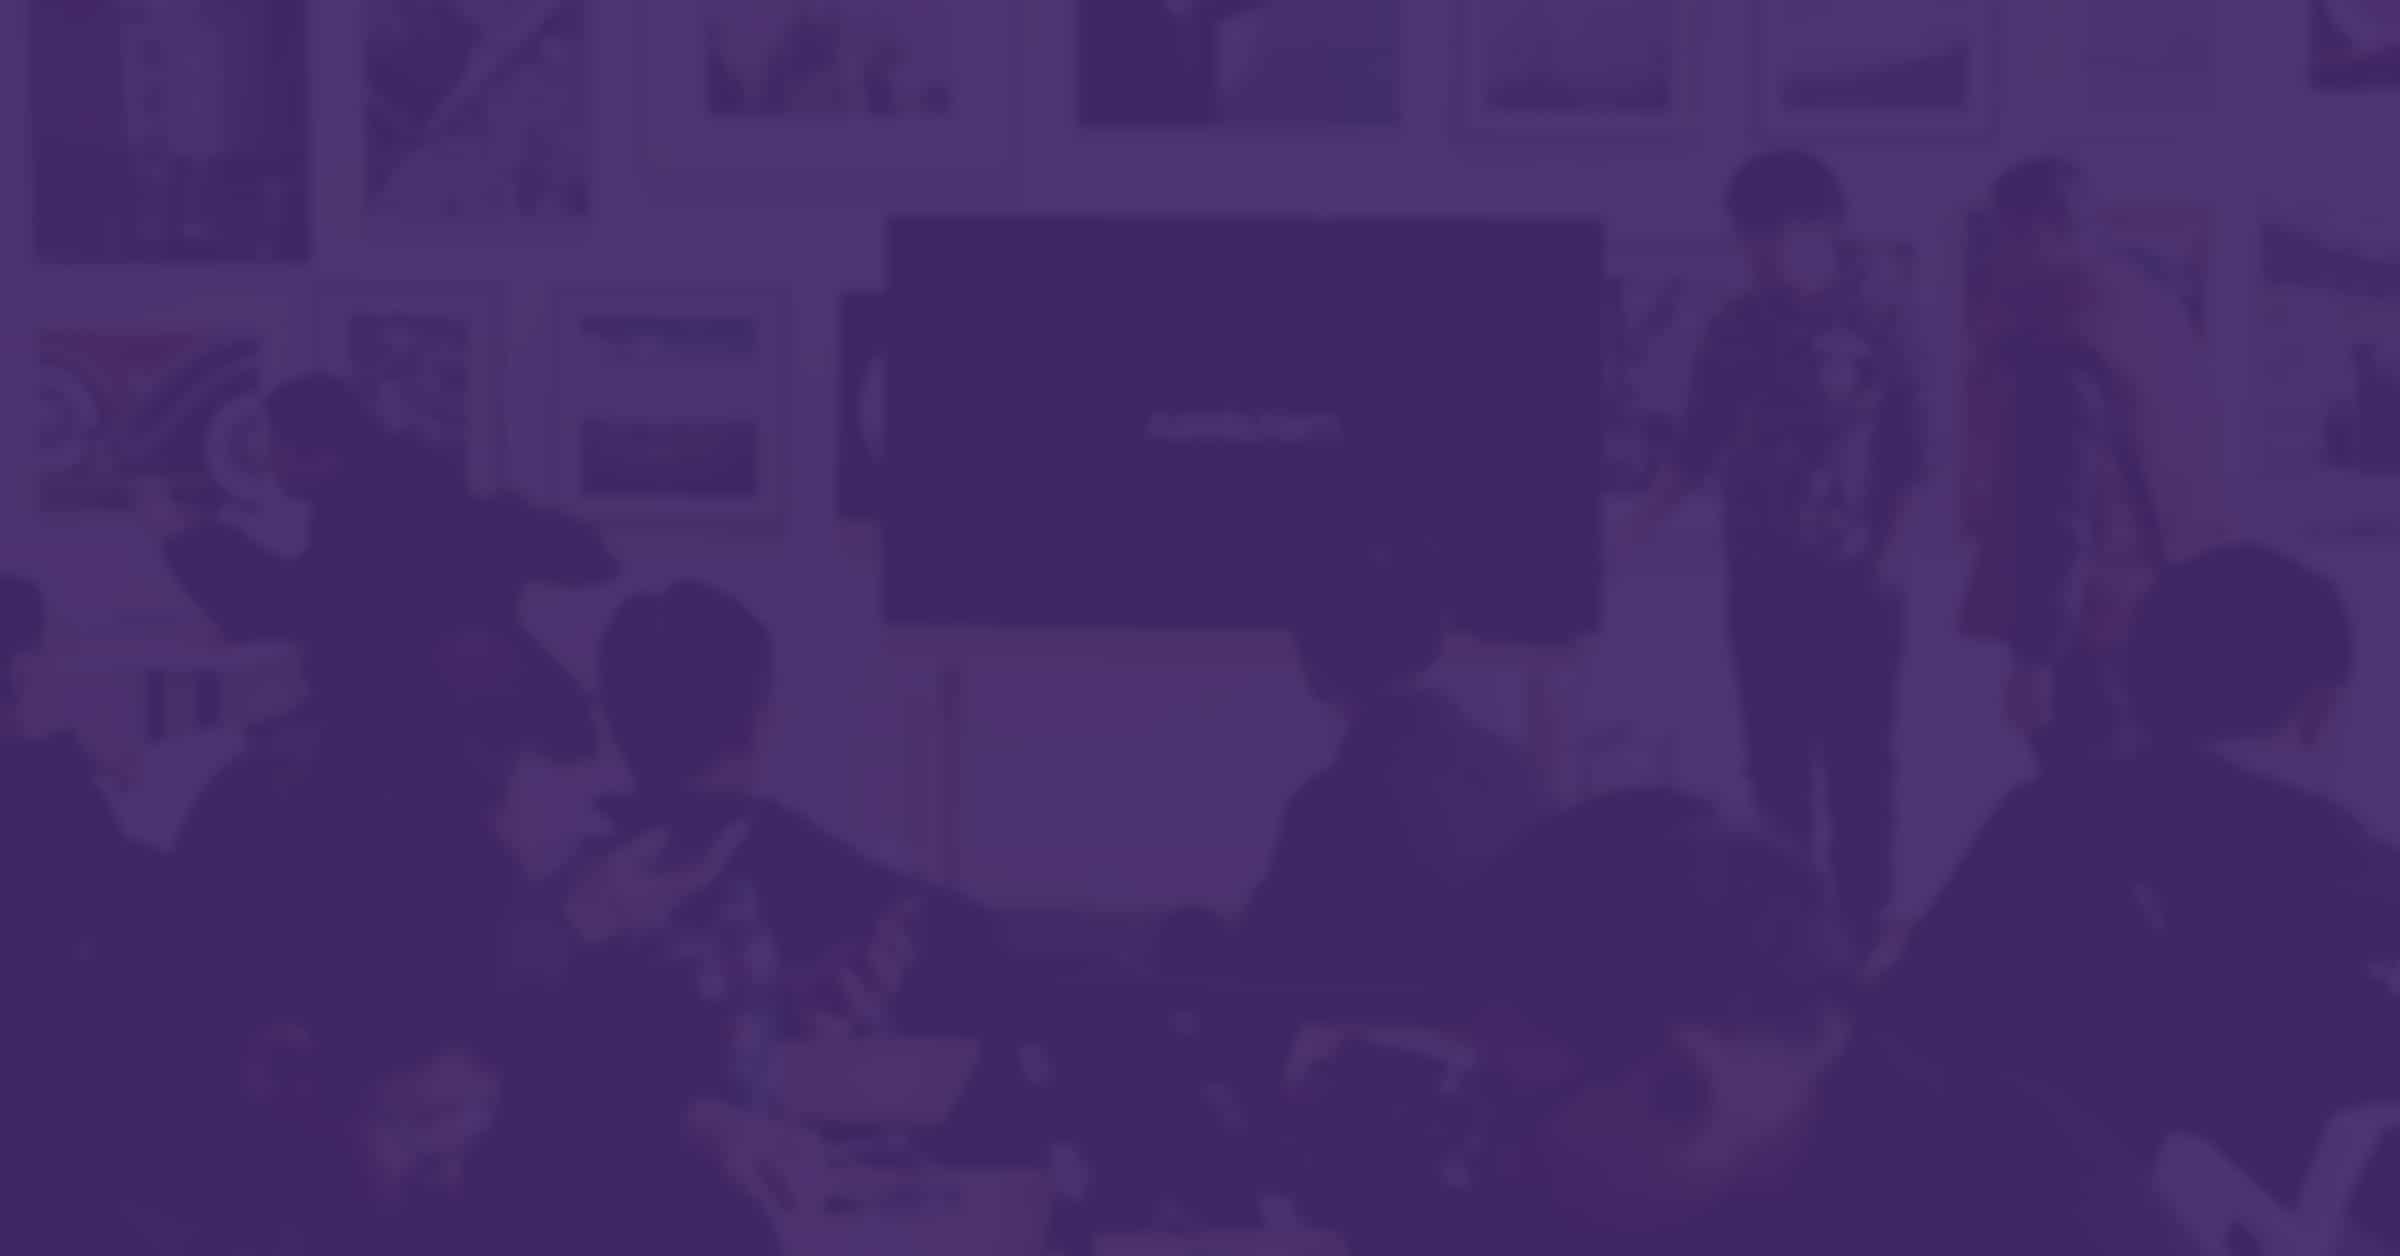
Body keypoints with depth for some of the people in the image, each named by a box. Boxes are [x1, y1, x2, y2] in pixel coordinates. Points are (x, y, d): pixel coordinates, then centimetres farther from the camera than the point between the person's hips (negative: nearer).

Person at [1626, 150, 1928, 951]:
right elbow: (1699, 450, 8)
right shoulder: (1736, 330, 3)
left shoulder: (1876, 331, -2)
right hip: (1763, 581, 2)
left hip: (1855, 582, -2)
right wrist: (1639, 525, -4)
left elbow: (1911, 459, 2)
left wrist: (1891, 555, -8)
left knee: (1857, 762, 1)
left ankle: (1862, 923, 9)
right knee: (1777, 762, 6)